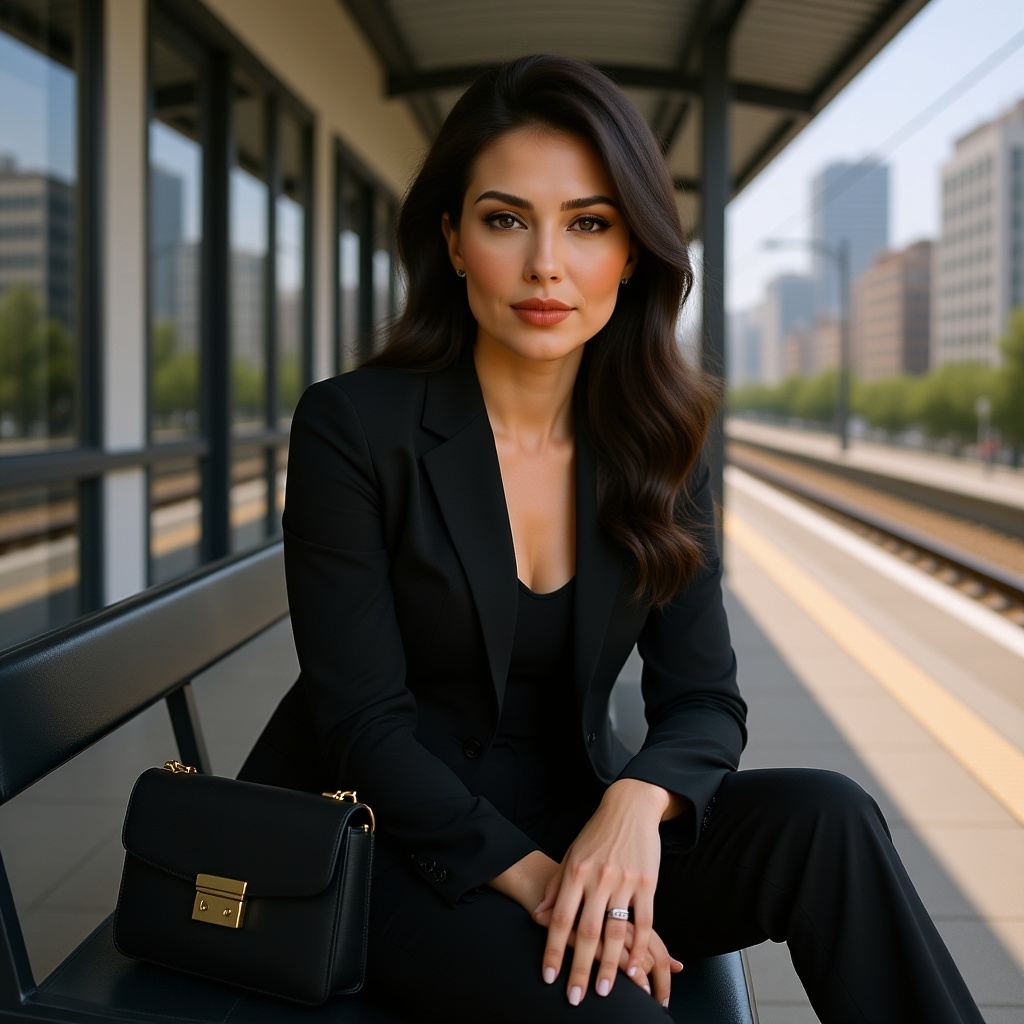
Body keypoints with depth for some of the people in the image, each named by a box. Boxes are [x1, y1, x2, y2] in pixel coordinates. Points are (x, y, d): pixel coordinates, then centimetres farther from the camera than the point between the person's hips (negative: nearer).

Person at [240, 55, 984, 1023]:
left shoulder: (653, 448, 0)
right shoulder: (352, 426, -13)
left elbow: (702, 698, -2)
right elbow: (361, 722, -15)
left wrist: (636, 804, -24)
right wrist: (530, 876, -24)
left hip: (562, 819, 4)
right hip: (384, 843, -3)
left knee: (824, 819, -22)